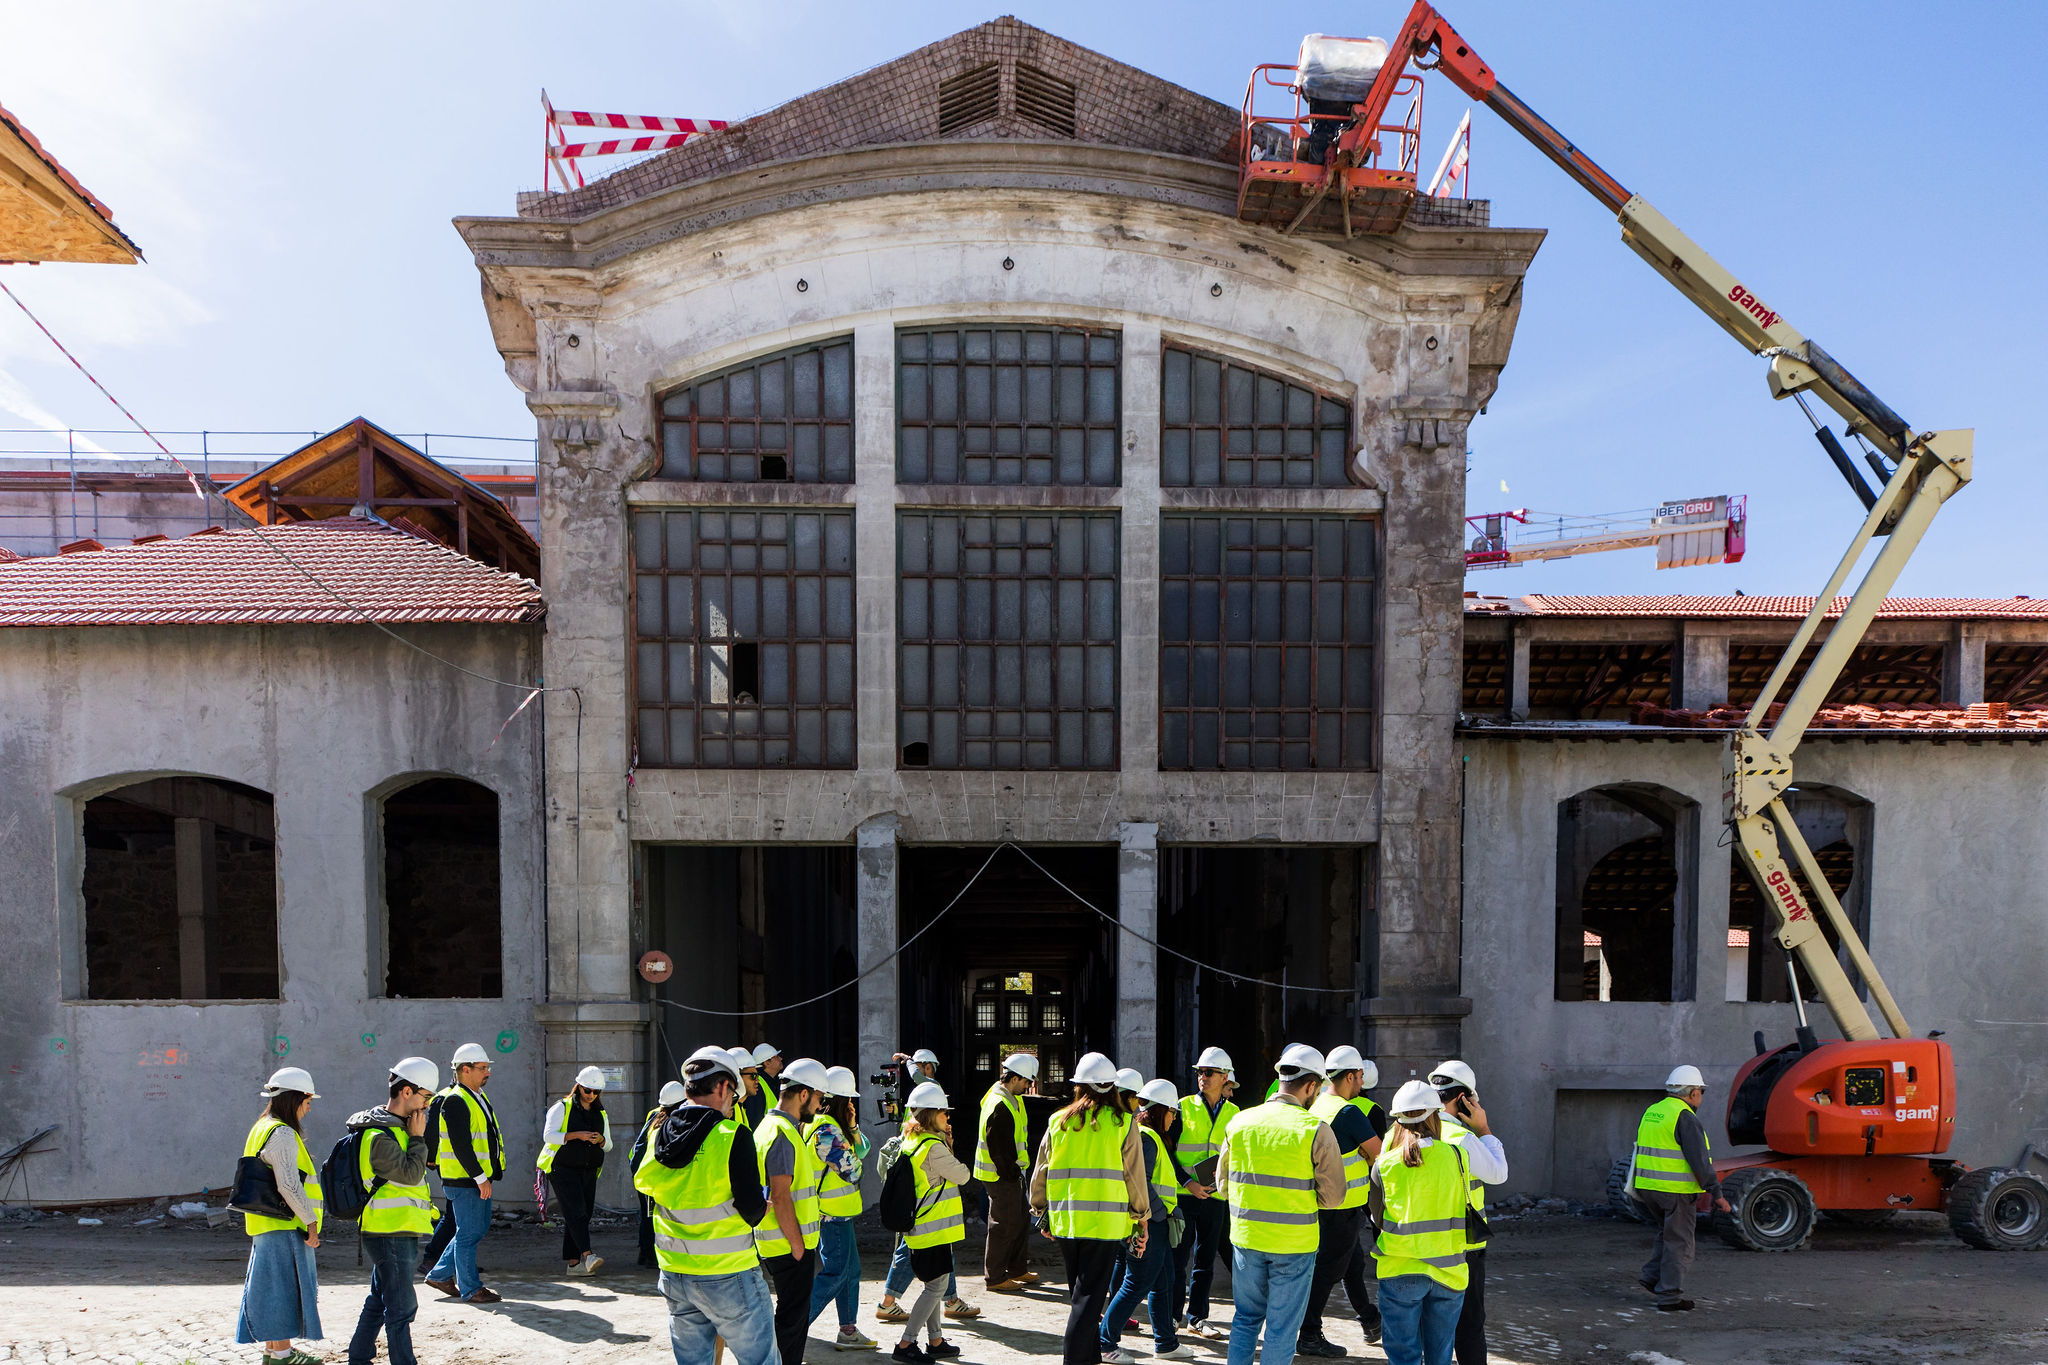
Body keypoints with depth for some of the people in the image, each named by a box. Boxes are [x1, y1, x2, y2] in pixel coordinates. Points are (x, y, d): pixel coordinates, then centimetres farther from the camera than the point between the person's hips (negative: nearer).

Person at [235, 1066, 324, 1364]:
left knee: (272, 1285, 16)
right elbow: (289, 1186, -23)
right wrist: (311, 1223, -17)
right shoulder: (282, 1134, -18)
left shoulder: (263, 1128, 15)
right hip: (285, 1226, -10)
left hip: (265, 1225, 10)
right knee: (285, 1284, -4)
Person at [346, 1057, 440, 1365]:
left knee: (379, 1302, 20)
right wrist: (418, 1137, -16)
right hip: (391, 1233, -10)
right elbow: (410, 1174, -21)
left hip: (392, 1233, 10)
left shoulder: (396, 1127, 13)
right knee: (401, 1307, -6)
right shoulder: (380, 1136, -20)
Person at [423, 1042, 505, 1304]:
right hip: (464, 1180, -10)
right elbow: (460, 1145, -22)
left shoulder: (477, 1098, 15)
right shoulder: (455, 1101, -16)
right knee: (468, 1233, 0)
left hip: (478, 1179, 10)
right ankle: (470, 1289, 10)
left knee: (478, 1229, 16)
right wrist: (480, 1177, -21)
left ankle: (441, 1274, 27)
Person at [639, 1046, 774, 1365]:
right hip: (727, 1278, -6)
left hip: (673, 1275, 6)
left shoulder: (659, 1134, 1)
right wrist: (762, 1207, 4)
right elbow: (752, 1209, -20)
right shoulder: (732, 1136, -18)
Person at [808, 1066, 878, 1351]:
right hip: (833, 1212, -10)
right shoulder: (826, 1129, -21)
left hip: (840, 1211, 10)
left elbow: (862, 1150, 10)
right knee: (835, 1273, -6)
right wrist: (855, 1161, 0)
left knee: (851, 1270, 15)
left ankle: (848, 1331, 22)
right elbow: (851, 1169, -21)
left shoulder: (834, 1125, 11)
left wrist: (852, 1127, -4)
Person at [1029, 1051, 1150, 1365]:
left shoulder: (1059, 1121, 3)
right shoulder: (1122, 1123, -5)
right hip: (1104, 1222, -3)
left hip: (1063, 1221, 3)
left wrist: (1041, 1212, 22)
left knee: (1079, 1292, 19)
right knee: (1090, 1296, 0)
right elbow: (1135, 1177, 0)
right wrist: (1141, 1220, 10)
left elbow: (1040, 1173, 10)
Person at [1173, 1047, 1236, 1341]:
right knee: (1178, 1258, 0)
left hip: (1214, 1196, 3)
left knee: (1205, 1260, 10)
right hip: (1183, 1194, -3)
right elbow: (1169, 1151, -3)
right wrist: (1188, 1183, -13)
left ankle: (1197, 1319, 19)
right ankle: (1171, 1317, 11)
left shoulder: (1232, 1113, 8)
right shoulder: (1184, 1107, -2)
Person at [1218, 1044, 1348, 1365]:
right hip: (1294, 1243, -3)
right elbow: (1333, 1196, -10)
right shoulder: (1316, 1130, -13)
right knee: (1282, 1327, 9)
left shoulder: (1240, 1122, 0)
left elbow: (1223, 1183, 7)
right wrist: (1302, 1197, 8)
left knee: (1246, 1318, 19)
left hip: (1246, 1237, 4)